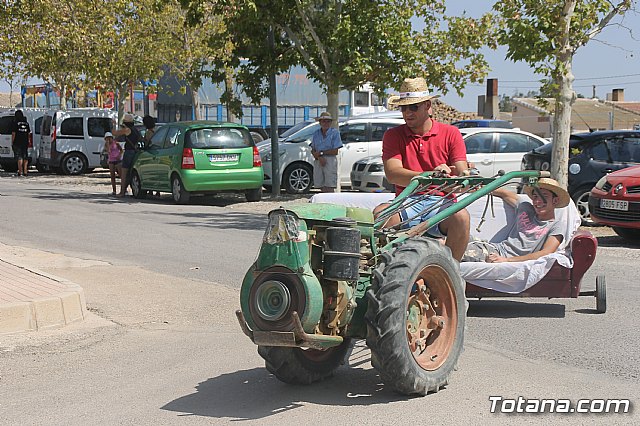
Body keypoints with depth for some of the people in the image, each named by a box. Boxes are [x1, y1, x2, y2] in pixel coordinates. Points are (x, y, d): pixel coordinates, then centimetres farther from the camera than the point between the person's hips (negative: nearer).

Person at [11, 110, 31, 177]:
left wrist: (12, 143, -3)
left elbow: (13, 134, -8)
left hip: (17, 143, -4)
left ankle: (20, 172, -8)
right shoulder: (26, 123, 9)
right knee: (25, 158, 10)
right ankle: (25, 172, 10)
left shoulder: (16, 123, -7)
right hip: (25, 143, 4)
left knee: (19, 158, -4)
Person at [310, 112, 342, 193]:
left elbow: (335, 151, -5)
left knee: (329, 188, -11)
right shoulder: (316, 134, 13)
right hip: (318, 162, 5)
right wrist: (319, 157, -10)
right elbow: (313, 151, 10)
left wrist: (321, 153, -8)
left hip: (330, 161, -4)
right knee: (322, 188, 5)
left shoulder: (334, 133, 0)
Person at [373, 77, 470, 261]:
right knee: (380, 213, -31)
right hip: (407, 203, 0)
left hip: (441, 203, 0)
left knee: (461, 216, -32)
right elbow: (392, 174, -10)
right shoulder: (393, 135, 8)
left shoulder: (450, 133, 9)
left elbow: (462, 173, 0)